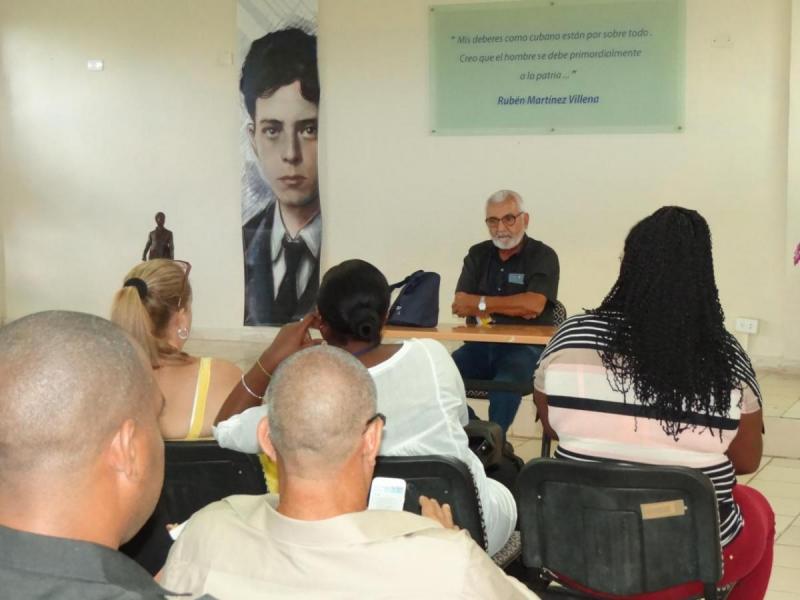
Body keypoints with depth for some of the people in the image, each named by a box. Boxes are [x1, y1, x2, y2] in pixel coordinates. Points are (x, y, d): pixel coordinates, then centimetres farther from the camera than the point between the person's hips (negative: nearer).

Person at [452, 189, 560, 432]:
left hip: (525, 347, -4)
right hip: (480, 345, 4)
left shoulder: (543, 256, 0)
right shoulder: (478, 255, 13)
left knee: (505, 383, -37)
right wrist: (512, 308, -12)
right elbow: (460, 304, 1)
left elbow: (533, 305, -16)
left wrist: (481, 304, -7)